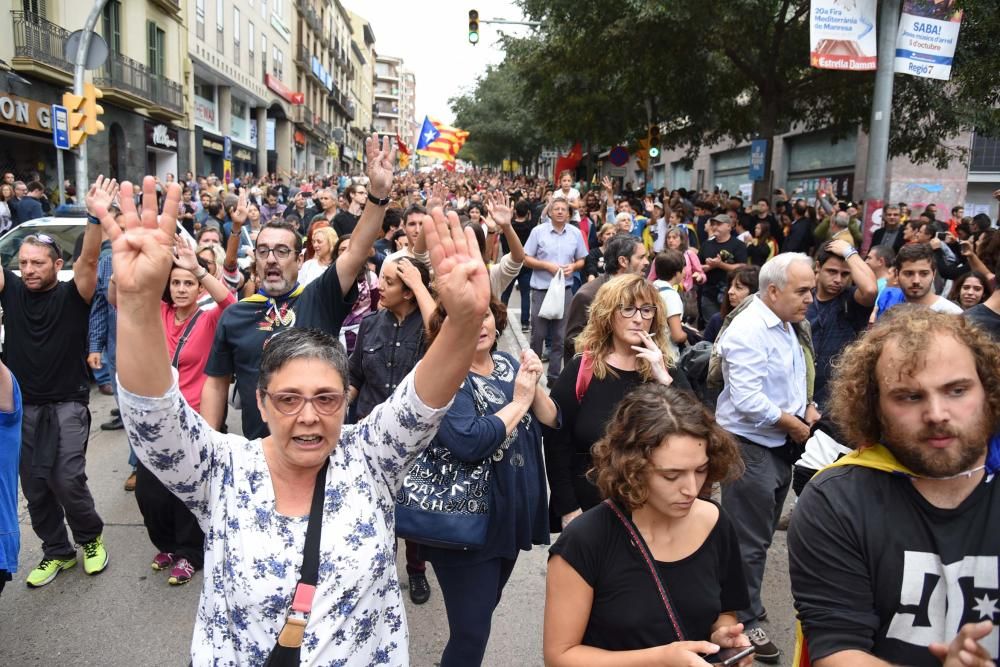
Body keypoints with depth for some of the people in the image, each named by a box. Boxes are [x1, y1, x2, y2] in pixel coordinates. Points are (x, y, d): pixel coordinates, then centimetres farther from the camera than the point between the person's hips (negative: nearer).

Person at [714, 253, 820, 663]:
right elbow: (748, 401, -27)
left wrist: (807, 408, 3)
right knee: (750, 540, 2)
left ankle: (747, 602, 35)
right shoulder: (748, 330, -21)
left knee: (761, 535, 19)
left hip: (780, 445, 9)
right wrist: (794, 424, -15)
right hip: (750, 447, -9)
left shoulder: (785, 326, 10)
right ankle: (743, 621, 16)